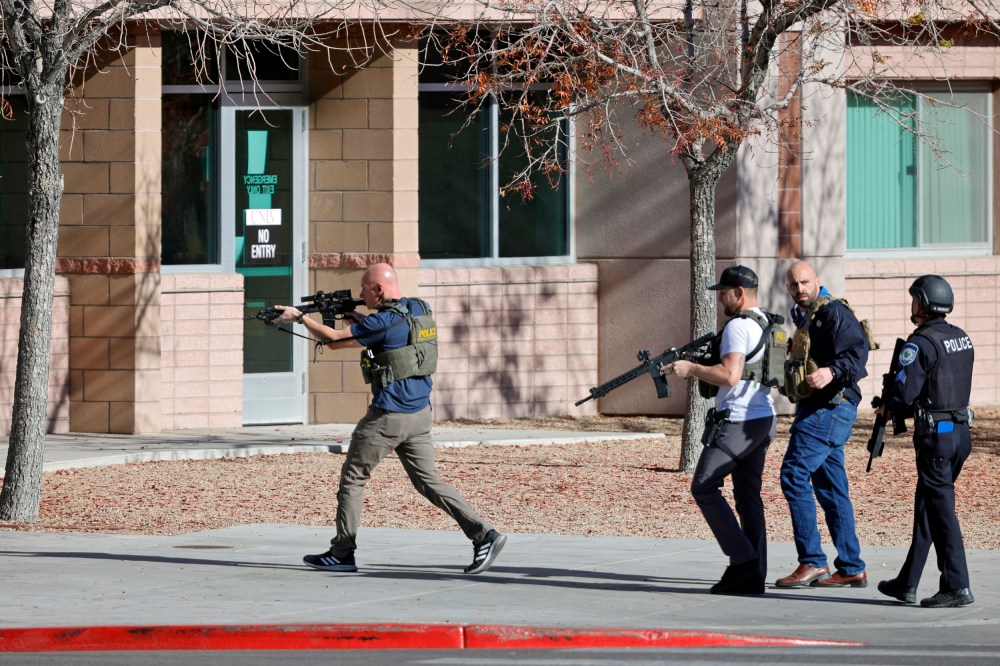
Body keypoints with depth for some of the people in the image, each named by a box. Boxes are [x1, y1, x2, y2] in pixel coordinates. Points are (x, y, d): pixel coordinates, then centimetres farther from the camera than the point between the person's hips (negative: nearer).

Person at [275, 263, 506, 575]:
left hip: (388, 416, -8)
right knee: (428, 481, 9)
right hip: (420, 413, 8)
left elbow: (335, 339, -12)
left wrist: (299, 317, 0)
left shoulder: (385, 320, -16)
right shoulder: (420, 310, 9)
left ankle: (341, 553, 11)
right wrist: (357, 318, 17)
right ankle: (483, 534, -5)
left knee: (352, 478, 6)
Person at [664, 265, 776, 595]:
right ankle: (753, 576, 5)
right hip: (763, 420, 9)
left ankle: (742, 558, -10)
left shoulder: (738, 326, -14)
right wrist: (696, 367, 18)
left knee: (704, 487, -3)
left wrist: (691, 369, -13)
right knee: (748, 494, 8)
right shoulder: (767, 324, 17)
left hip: (737, 421, -9)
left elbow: (730, 375, -24)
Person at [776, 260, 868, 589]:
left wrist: (832, 371, -38)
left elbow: (857, 351, -23)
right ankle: (851, 568, 12)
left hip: (830, 407, -10)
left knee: (795, 474, -15)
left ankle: (812, 562, -14)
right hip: (816, 407, 10)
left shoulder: (833, 312, -10)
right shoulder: (805, 318, 20)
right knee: (831, 488, 10)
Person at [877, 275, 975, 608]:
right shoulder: (962, 338, 10)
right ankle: (907, 584, 21)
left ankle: (956, 586, -7)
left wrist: (890, 407, 2)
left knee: (941, 507, -4)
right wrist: (906, 408, 17)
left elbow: (905, 392, -20)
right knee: (926, 505, 15)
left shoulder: (921, 344, -16)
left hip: (935, 434, -8)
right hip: (961, 430, 8)